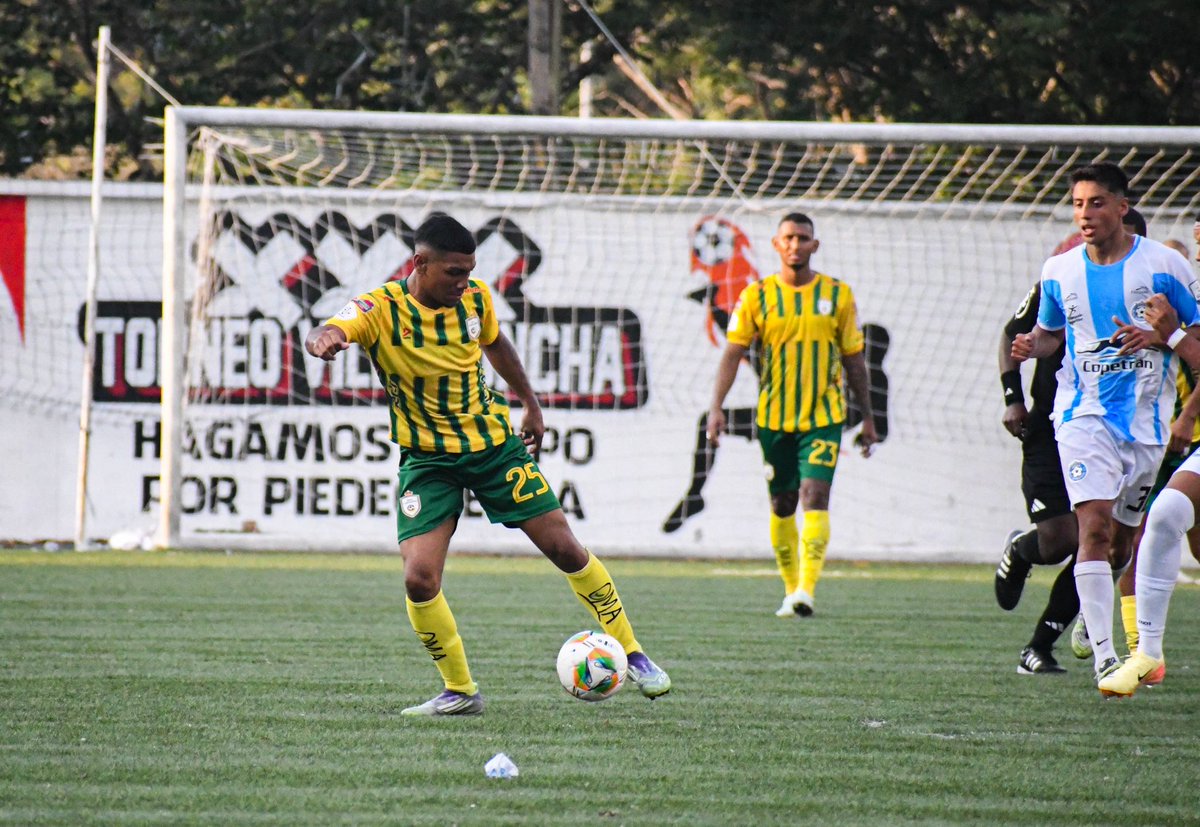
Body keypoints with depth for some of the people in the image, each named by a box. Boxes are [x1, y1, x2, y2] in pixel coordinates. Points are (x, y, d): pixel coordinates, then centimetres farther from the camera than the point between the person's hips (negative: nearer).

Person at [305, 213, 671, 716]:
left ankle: (631, 654, 17)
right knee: (419, 579, -16)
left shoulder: (474, 299, -6)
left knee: (564, 547, 1)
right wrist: (322, 339, -63)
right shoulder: (381, 310, -19)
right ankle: (459, 692, 3)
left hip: (494, 443, 3)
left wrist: (530, 404, 21)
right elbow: (331, 332, -39)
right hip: (427, 458, -3)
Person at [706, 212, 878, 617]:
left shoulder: (837, 294, 3)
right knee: (782, 505, 7)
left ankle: (806, 589, -23)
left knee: (815, 496, -16)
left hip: (824, 415, -1)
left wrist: (867, 418, 10)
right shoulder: (757, 296, 1)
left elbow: (853, 360, 9)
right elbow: (733, 352, -2)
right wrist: (717, 407, -14)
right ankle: (791, 590, 20)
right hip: (774, 417, 1)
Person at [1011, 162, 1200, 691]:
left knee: (1123, 538, 9)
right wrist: (1031, 345, -3)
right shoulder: (1059, 272, 4)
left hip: (1147, 419, 0)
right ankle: (1103, 655, -20)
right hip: (1083, 415, 0)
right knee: (1095, 525, -18)